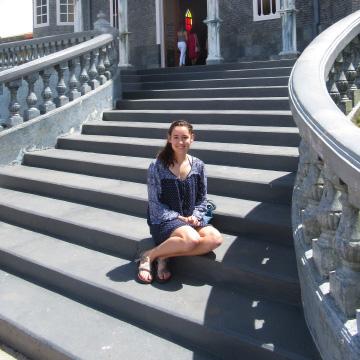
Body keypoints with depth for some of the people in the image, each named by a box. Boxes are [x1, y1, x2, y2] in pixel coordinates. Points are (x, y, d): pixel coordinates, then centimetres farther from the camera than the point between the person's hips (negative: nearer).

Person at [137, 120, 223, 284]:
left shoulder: (198, 165, 5)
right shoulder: (157, 166, -6)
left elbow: (202, 199, 12)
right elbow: (155, 203, -7)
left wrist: (195, 216, -8)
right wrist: (179, 218, -15)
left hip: (190, 220, 5)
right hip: (163, 221, -5)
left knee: (215, 238, -26)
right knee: (191, 238, -36)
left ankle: (164, 256, -17)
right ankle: (149, 256, -13)